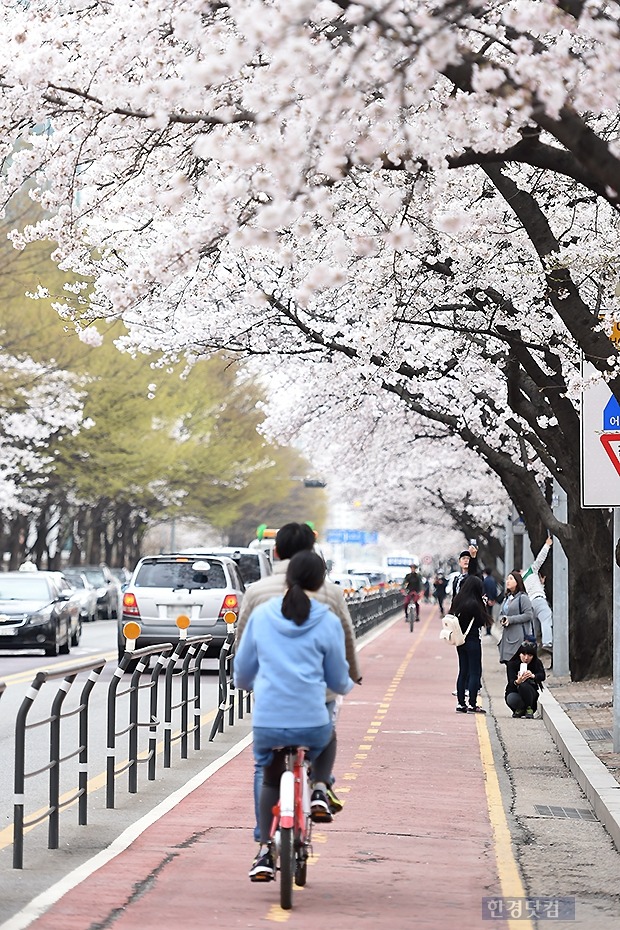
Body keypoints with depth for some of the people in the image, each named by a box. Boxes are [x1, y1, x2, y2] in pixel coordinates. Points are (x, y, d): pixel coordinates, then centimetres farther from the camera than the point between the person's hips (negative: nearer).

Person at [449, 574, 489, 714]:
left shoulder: (457, 601, 2)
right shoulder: (474, 603, -19)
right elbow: (482, 621, -12)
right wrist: (483, 607, -3)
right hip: (472, 640, -7)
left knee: (463, 671, 13)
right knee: (475, 672, 1)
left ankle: (460, 703, 13)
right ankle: (472, 704, -2)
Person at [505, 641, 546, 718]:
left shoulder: (537, 663, -9)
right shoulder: (512, 664, -14)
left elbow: (542, 676, -27)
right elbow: (511, 682, -27)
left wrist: (533, 676, -50)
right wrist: (517, 682, -52)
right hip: (514, 692, 0)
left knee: (524, 685, -33)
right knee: (512, 700, -34)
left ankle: (529, 709, -13)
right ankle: (520, 709, 1)